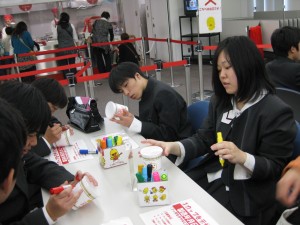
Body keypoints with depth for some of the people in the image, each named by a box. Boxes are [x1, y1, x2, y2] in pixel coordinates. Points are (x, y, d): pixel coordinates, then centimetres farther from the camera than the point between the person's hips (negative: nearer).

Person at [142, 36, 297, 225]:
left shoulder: (277, 112, -14)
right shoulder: (220, 102, 7)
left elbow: (275, 167, -11)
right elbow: (204, 139, 4)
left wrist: (242, 157, -30)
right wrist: (174, 147, -15)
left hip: (248, 194, -5)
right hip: (211, 179, 6)